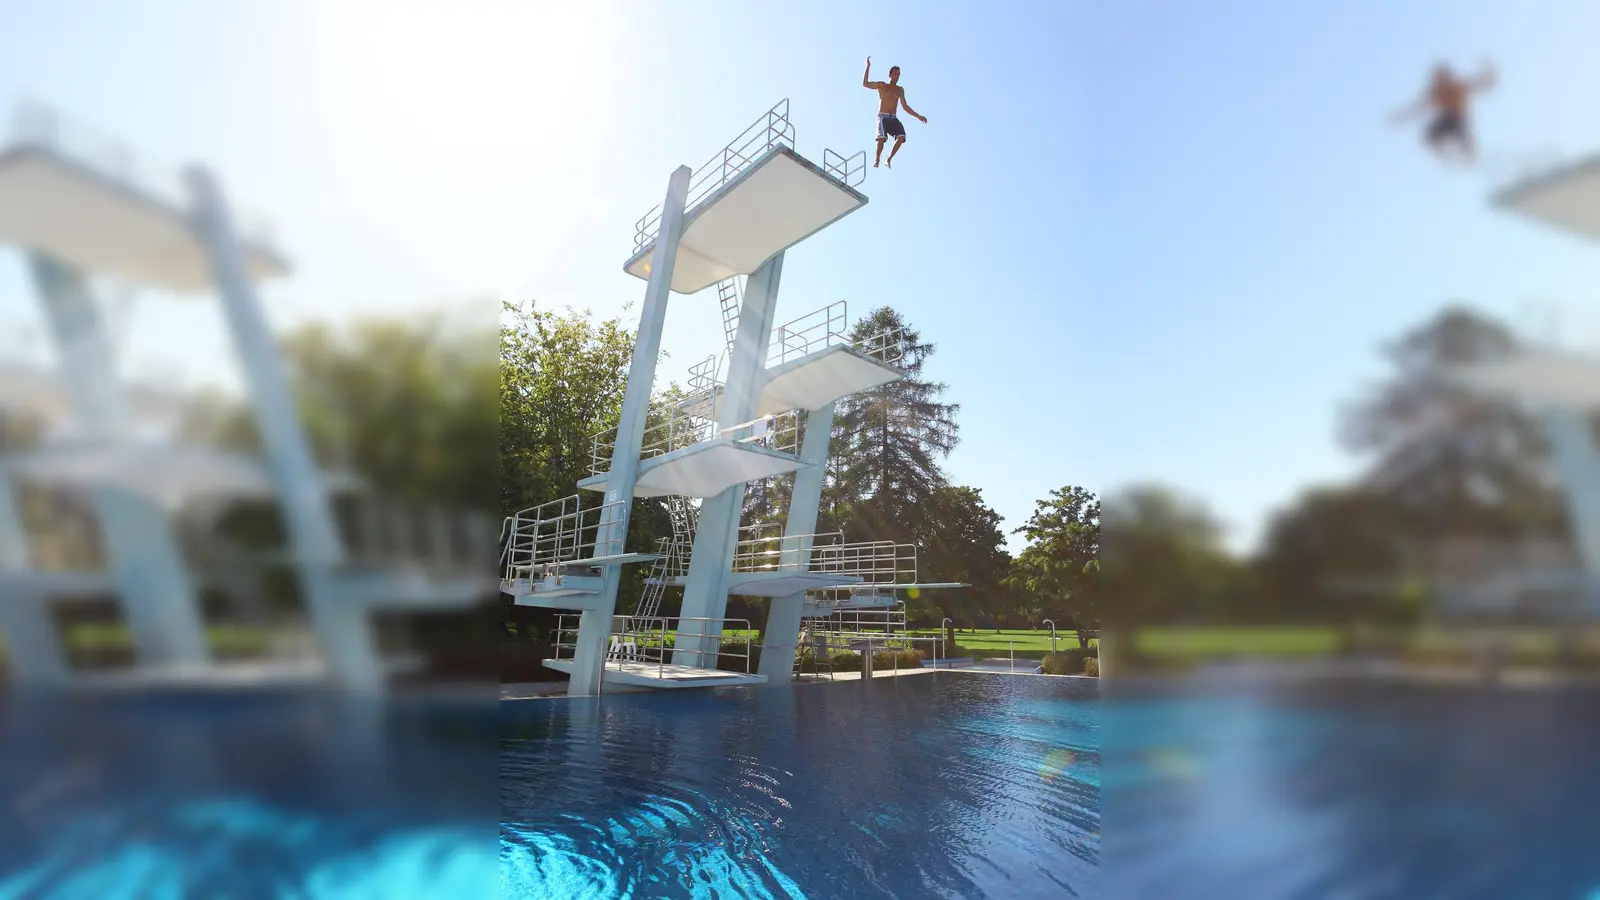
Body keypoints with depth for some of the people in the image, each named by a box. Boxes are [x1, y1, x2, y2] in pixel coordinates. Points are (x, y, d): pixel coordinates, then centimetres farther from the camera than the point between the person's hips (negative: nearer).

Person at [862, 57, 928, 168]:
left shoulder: (900, 90, 22)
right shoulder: (882, 85, 12)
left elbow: (905, 107, 26)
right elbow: (865, 84, 4)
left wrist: (918, 116, 21)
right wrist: (868, 67, -2)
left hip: (894, 118, 3)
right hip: (883, 117, -3)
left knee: (901, 136, -24)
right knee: (882, 137, -29)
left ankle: (889, 159, -13)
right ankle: (877, 159, -11)